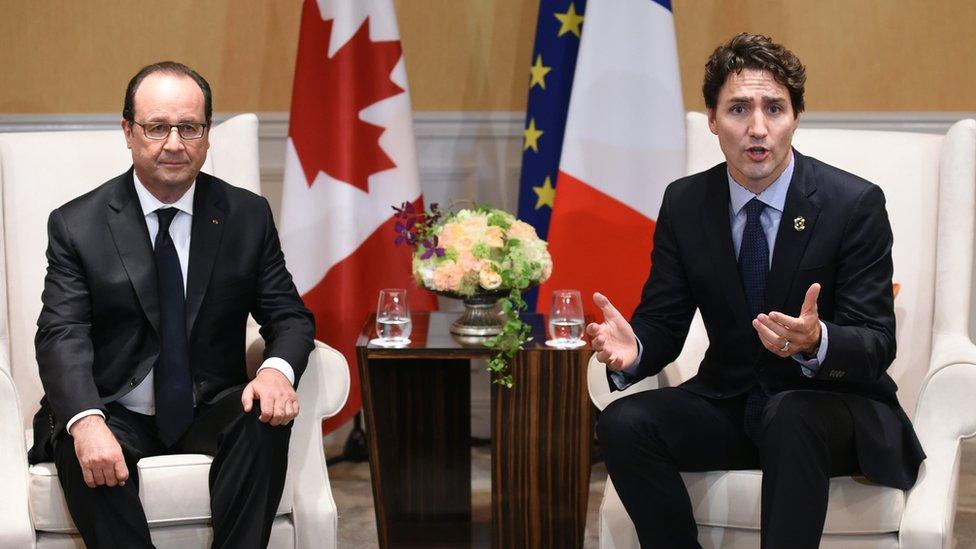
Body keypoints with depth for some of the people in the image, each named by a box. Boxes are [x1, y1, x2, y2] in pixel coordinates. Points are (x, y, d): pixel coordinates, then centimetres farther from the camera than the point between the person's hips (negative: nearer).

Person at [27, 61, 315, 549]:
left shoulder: (248, 216, 4)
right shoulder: (77, 225, -2)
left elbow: (289, 316, 4)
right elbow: (62, 337, -12)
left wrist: (278, 370, -22)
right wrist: (85, 422, -33)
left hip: (211, 413, 2)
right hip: (115, 413, -1)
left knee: (267, 417, -30)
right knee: (84, 451, -34)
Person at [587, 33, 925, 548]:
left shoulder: (855, 204, -12)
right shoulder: (684, 203, 0)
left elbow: (877, 343, -15)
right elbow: (662, 323, 1)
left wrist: (816, 343, -38)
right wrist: (632, 348, -24)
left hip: (832, 405, -4)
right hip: (729, 403, 4)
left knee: (789, 416, -37)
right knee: (623, 423, -22)